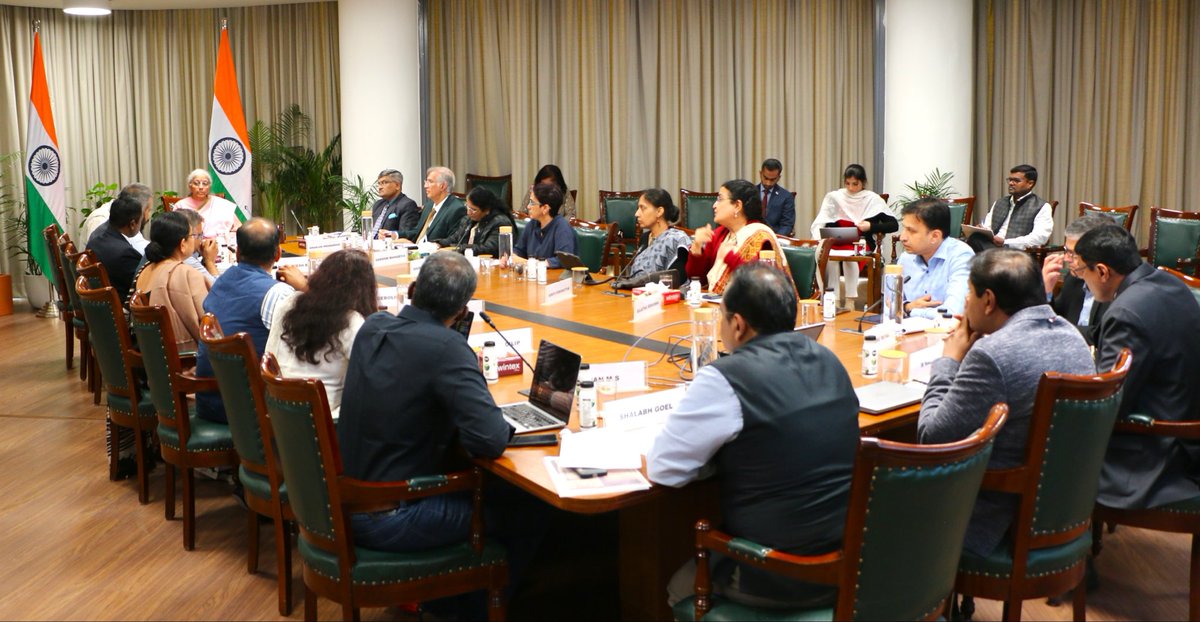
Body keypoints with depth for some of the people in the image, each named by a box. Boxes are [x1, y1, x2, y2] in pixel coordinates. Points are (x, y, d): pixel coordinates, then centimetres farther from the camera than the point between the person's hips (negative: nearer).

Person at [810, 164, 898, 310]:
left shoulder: (873, 200, 5)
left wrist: (871, 226, -11)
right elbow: (819, 224, -1)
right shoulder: (834, 197, 8)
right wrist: (819, 240, -21)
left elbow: (894, 225, 3)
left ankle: (850, 302, -30)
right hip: (837, 245, 1)